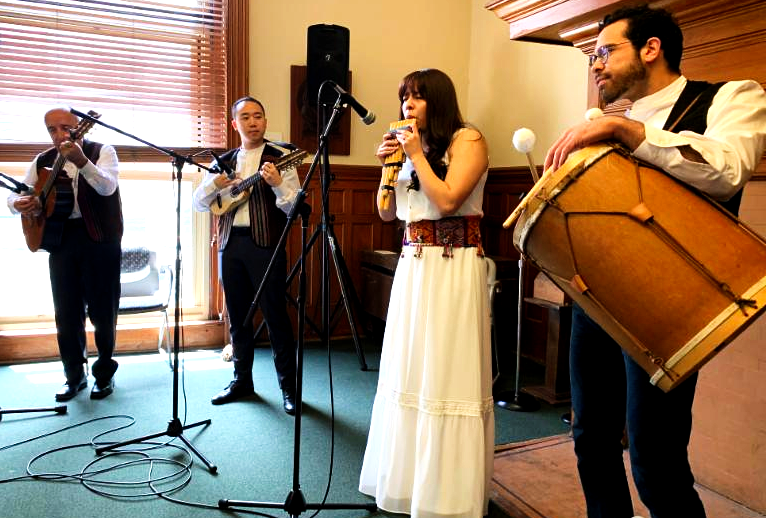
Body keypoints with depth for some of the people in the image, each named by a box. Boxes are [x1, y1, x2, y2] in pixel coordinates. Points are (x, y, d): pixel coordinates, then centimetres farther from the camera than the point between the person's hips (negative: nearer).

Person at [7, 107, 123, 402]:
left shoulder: (102, 152, 0)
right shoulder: (42, 161, 13)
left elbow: (107, 187, -19)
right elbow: (14, 195, 14)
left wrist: (81, 161, -35)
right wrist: (19, 204, -10)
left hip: (99, 239, -4)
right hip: (60, 239, 4)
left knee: (102, 310, 2)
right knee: (66, 311, 7)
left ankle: (104, 373, 17)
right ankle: (74, 375, 20)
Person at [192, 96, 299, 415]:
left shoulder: (281, 157, 0)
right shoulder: (224, 161, 15)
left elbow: (294, 208, -8)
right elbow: (198, 204, 11)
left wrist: (277, 184, -25)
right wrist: (215, 184, -8)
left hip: (265, 244, -5)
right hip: (230, 244, 5)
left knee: (275, 314, -4)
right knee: (237, 315, 12)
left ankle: (289, 386, 7)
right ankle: (242, 379, 26)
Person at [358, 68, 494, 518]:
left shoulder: (468, 139, -3)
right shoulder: (414, 147, 16)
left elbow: (447, 200, -17)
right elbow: (386, 212, 15)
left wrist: (417, 155, -8)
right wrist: (388, 164, 5)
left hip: (454, 268, -7)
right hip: (413, 266, 7)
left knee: (447, 374, -3)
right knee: (410, 372, 11)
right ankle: (411, 478, 26)